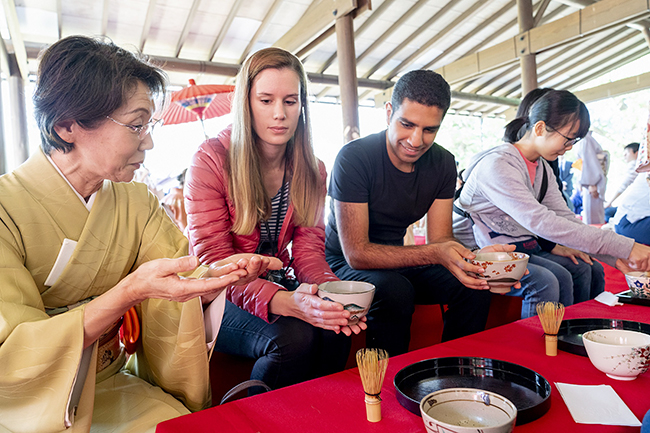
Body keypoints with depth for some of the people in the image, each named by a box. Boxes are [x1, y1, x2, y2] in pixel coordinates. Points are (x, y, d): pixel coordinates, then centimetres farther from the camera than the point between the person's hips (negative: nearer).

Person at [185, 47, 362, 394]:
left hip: (276, 284, 4)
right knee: (293, 337, -29)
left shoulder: (310, 170, 1)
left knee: (333, 331, -24)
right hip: (220, 296, -3)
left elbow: (308, 246, -4)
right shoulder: (212, 160, -14)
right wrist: (285, 302, -37)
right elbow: (214, 261, -19)